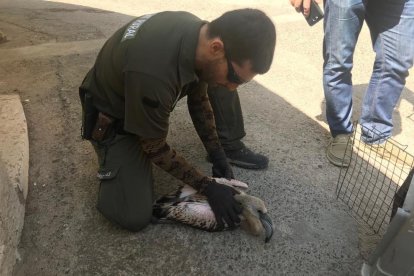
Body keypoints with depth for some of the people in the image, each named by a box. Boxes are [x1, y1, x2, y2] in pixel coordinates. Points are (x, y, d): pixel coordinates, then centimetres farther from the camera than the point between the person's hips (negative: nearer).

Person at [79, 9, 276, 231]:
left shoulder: (199, 32, -17)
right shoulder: (154, 75, -42)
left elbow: (198, 98, 0)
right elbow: (155, 148, -24)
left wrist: (218, 157, -1)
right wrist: (208, 187, -18)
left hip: (146, 103, 8)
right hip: (112, 117, -7)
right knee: (135, 217, -12)